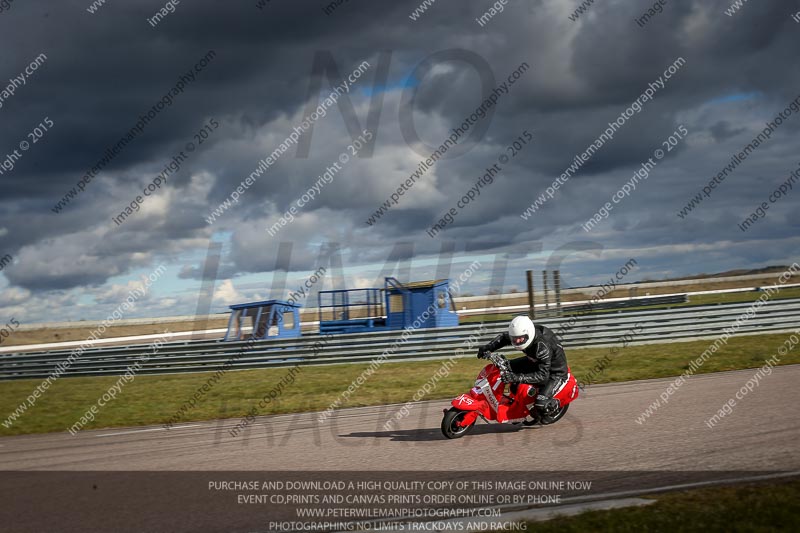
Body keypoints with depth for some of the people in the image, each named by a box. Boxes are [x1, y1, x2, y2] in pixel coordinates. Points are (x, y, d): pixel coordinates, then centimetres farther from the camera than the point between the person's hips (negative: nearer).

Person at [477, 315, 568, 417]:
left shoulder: (543, 347, -39)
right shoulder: (520, 334, -16)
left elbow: (543, 375, -40)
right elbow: (503, 337, 3)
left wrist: (518, 378, -48)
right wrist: (488, 347, -16)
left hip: (555, 371, -8)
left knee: (541, 405, -28)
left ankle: (555, 405, 8)